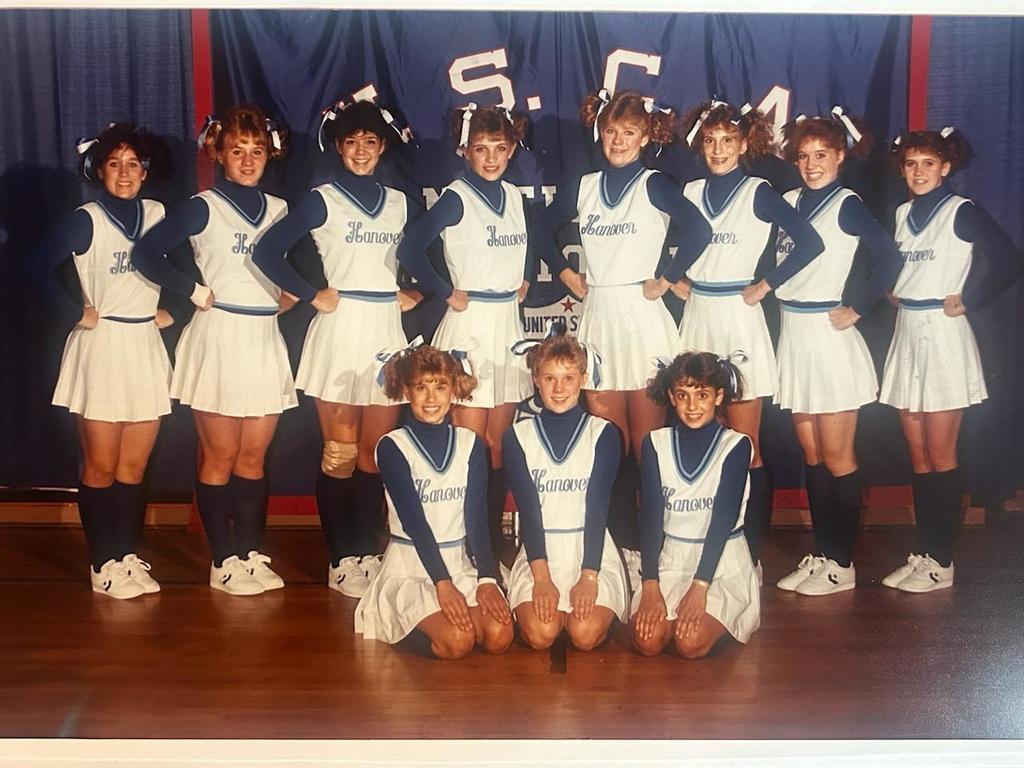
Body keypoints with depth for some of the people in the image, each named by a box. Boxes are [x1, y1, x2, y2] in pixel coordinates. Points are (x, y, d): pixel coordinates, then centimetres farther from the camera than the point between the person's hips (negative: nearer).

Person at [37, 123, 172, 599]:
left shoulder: (157, 214, 8)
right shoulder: (86, 220, -6)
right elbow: (42, 264, -16)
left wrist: (171, 310, 6)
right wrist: (77, 311, -12)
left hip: (146, 348, 4)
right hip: (101, 347, -4)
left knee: (134, 467, 8)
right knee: (101, 466, 2)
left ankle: (128, 556, 18)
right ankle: (102, 565, 11)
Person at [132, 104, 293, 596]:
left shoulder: (279, 209, 11)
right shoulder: (203, 207, -3)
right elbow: (146, 253, -8)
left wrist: (293, 294, 7)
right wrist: (194, 291, -9)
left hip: (265, 340, 4)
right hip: (218, 338, -4)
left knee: (253, 455, 9)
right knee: (220, 457, 2)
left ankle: (251, 553, 17)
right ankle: (223, 562, 10)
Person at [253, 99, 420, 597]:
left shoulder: (399, 202, 13)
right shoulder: (322, 200, 1)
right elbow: (267, 251, -5)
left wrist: (414, 293, 9)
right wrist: (312, 296, -8)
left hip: (387, 331, 4)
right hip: (340, 329, -4)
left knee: (376, 453, 5)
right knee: (340, 454, -2)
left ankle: (368, 553, 14)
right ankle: (341, 560, 7)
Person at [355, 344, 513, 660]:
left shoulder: (470, 443, 5)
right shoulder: (392, 447, -7)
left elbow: (477, 515, -3)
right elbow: (414, 519, -15)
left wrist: (486, 578, -16)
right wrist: (442, 583, -23)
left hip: (461, 562, 4)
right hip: (411, 565, -4)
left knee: (500, 636, -20)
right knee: (458, 641, -27)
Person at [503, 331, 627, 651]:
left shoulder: (603, 433, 2)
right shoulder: (517, 436, 4)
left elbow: (598, 506, -6)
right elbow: (528, 508, -4)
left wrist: (589, 576, -16)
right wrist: (541, 577, -16)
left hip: (592, 548, 0)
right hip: (538, 550, 0)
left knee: (586, 634, -23)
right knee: (540, 634, -24)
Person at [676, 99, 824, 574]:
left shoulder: (758, 193, -3)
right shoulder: (690, 192, 11)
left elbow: (809, 242, -11)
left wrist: (765, 286, -10)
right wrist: (674, 280, 9)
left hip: (738, 320, -4)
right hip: (696, 320, 5)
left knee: (744, 448, -2)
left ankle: (750, 552, 5)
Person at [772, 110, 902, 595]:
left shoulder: (846, 204, -7)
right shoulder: (789, 201, 11)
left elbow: (887, 258, -18)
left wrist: (856, 310, -14)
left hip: (829, 336, -6)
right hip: (793, 333, 6)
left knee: (836, 457, 0)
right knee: (811, 454, 11)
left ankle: (841, 564, 10)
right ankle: (820, 555, 20)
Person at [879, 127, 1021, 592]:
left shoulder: (961, 212, -7)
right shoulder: (903, 213, 12)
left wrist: (967, 302, -11)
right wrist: (895, 293, 6)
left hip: (944, 335, -6)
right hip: (907, 333, 6)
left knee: (940, 455, -2)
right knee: (918, 454, 8)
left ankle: (940, 562, 5)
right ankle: (922, 553, 16)